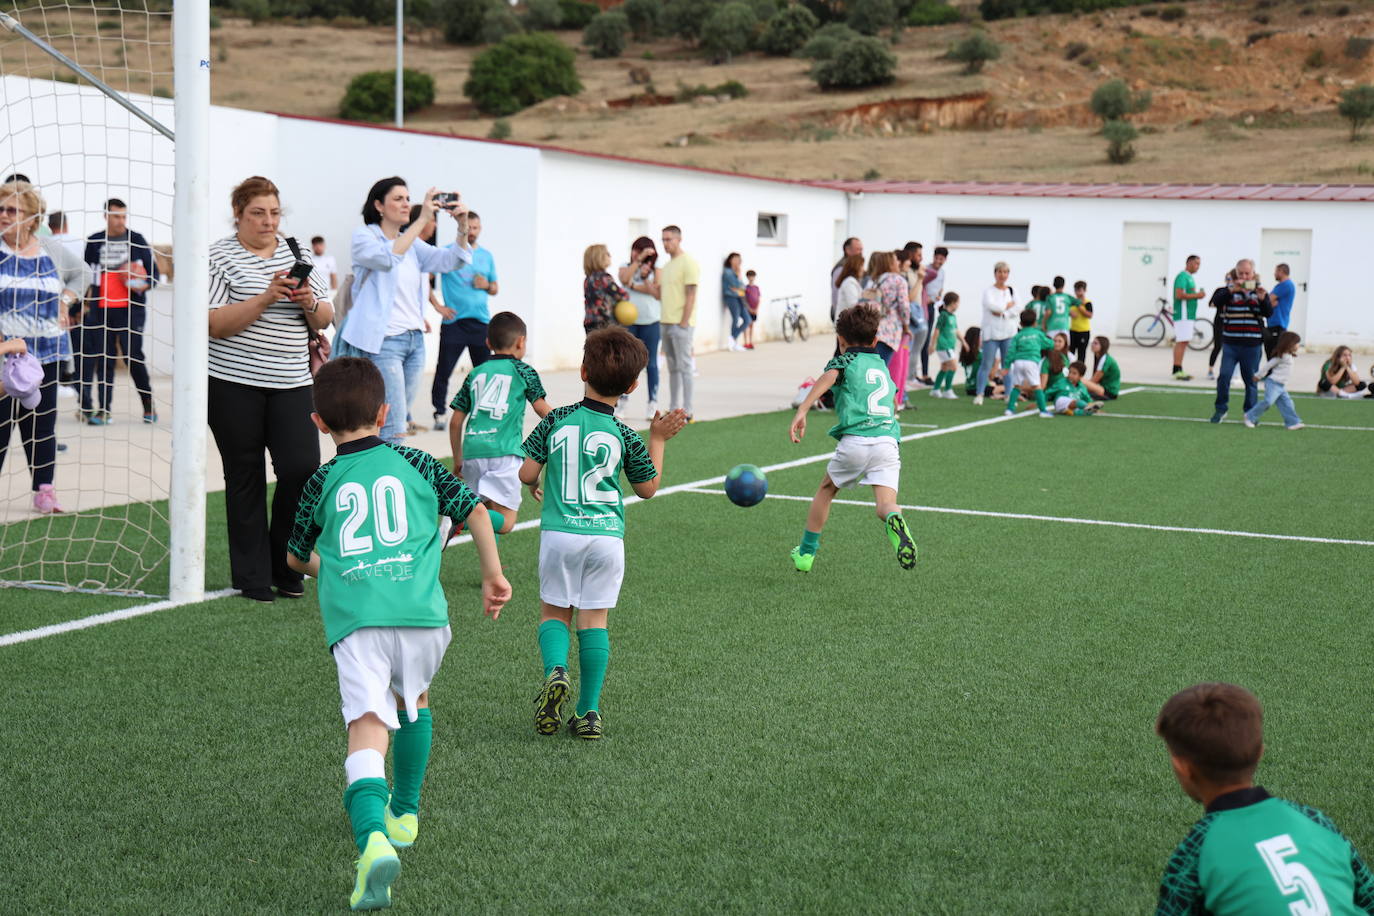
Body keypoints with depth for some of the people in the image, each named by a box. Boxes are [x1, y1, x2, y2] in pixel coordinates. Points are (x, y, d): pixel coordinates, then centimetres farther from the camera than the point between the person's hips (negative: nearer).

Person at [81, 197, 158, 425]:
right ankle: (103, 409, 7)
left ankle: (148, 406, 6)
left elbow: (153, 272, 5)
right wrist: (86, 299, 9)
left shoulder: (136, 240, 4)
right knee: (104, 358, 3)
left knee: (134, 355, -8)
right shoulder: (94, 241, 9)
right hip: (101, 309, 2)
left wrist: (144, 285, -15)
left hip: (131, 308, -2)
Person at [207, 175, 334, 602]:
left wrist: (309, 302, -9)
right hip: (234, 386, -3)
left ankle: (285, 567, 12)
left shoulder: (297, 255, 13)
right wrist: (266, 298, -21)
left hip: (291, 385, 3)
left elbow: (325, 319, 14)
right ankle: (252, 577, 14)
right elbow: (214, 323, -13)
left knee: (302, 469, -8)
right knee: (245, 479, 4)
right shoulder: (220, 256, -2)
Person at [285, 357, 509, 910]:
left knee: (367, 729, -13)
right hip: (421, 612, 2)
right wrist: (493, 577, 23)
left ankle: (373, 837, -37)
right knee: (413, 698, 29)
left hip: (355, 619, -2)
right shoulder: (414, 464, 16)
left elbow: (296, 558, 28)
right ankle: (404, 814, 38)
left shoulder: (323, 483, 16)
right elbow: (474, 510, 13)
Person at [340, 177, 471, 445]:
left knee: (395, 423, 10)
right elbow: (388, 257, -23)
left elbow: (448, 260, 3)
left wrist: (463, 227, -14)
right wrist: (422, 219, -26)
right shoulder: (364, 236, -2)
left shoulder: (413, 243, 17)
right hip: (382, 341, -7)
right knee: (393, 432, -14)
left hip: (414, 340, 7)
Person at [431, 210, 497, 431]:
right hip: (453, 321, -4)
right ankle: (439, 413, 3)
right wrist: (438, 306, -8)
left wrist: (487, 285, -1)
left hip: (481, 321, 4)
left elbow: (495, 288, 21)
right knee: (444, 369, -5)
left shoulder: (486, 256, 14)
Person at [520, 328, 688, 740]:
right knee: (594, 618, 8)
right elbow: (648, 488, 10)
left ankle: (555, 670, -15)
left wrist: (534, 484, 23)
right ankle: (589, 712, 7)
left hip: (560, 533, 0)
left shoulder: (556, 420, -3)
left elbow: (527, 473, -1)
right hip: (607, 536, 0)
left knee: (554, 611, 14)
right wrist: (658, 439, 18)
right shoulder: (624, 436, -3)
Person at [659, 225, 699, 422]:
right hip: (667, 323, 9)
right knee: (673, 368, 11)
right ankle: (674, 409, 15)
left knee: (683, 366, -7)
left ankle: (687, 411, -6)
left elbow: (691, 295, -14)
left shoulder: (688, 263, -9)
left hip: (681, 324, -9)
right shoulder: (668, 265, 19)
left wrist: (683, 323, -18)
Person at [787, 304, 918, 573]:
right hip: (888, 441, 3)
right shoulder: (883, 368, 28)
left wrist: (802, 410, -21)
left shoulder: (845, 360, 12)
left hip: (854, 442, -2)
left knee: (826, 490, 21)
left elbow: (828, 378, -9)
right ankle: (894, 521, -44)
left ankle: (806, 552, 28)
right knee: (886, 504, -7)